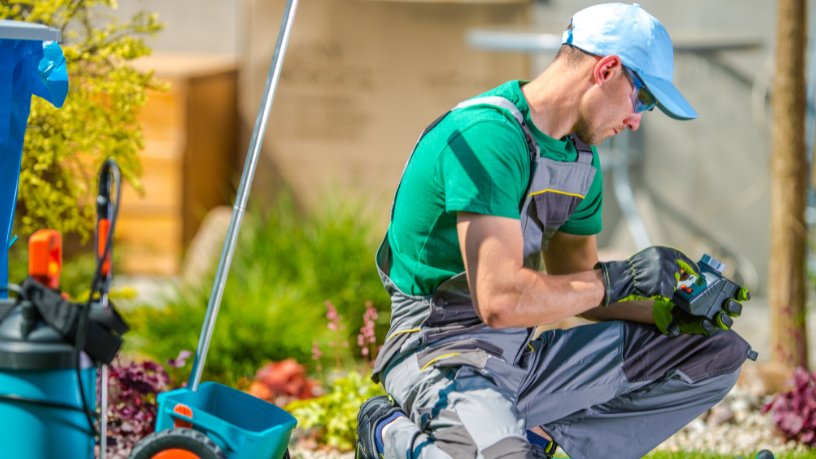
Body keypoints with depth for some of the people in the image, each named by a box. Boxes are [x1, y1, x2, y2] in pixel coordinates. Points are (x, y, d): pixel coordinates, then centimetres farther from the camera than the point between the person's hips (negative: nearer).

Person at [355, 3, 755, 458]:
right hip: (442, 349, -9)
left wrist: (667, 311, 3)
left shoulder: (582, 158, 12)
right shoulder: (489, 136, -20)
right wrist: (615, 280, -17)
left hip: (526, 354, 9)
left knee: (718, 353, 9)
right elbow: (500, 300, -28)